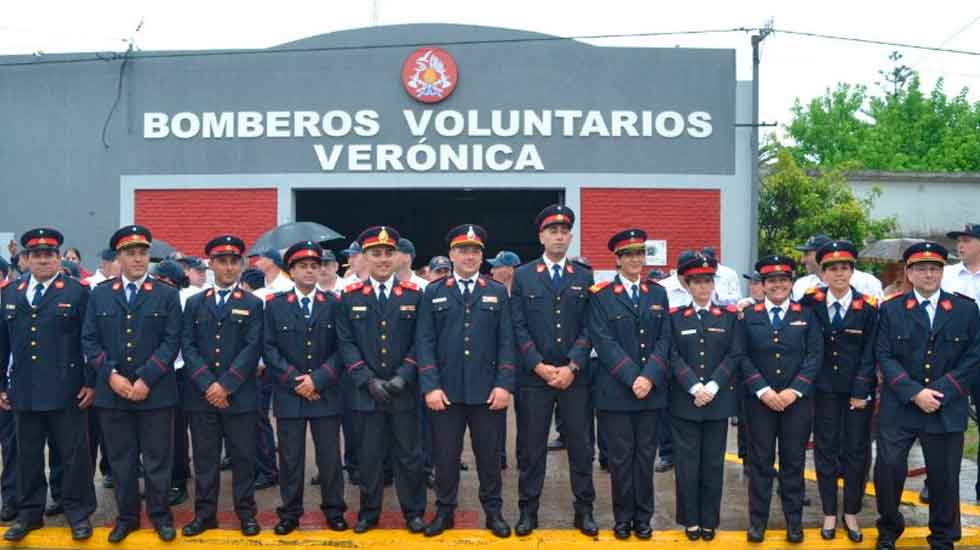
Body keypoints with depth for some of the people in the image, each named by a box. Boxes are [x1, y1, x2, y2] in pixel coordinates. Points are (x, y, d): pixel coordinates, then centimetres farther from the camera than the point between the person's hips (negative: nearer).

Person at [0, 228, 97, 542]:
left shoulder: (77, 292, -1)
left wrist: (91, 383, -7)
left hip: (66, 391, -4)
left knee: (73, 455, 3)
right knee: (28, 456, 12)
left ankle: (78, 513, 15)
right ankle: (29, 513, 25)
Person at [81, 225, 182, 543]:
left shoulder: (167, 295, 3)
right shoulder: (99, 295, 10)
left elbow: (171, 341, -4)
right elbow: (89, 341, 5)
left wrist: (145, 379, -13)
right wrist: (111, 375, -9)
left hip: (155, 393, -2)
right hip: (111, 393, 2)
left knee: (157, 458, 4)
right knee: (121, 459, 10)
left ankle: (159, 514, 19)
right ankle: (126, 516, 23)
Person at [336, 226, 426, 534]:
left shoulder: (414, 294, 3)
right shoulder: (349, 296, 3)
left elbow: (419, 342, 1)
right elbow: (346, 343, -1)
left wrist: (402, 377, -11)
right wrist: (369, 380, -10)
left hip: (404, 391, 0)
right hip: (366, 392, 0)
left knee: (408, 454, 8)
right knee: (369, 456, 9)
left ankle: (414, 512, 21)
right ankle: (369, 512, 24)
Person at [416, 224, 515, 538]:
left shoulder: (498, 293, 8)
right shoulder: (433, 293, 6)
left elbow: (506, 342, 3)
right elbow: (424, 342, 0)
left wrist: (504, 384, -7)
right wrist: (430, 386, -9)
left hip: (488, 391, 0)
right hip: (446, 391, 0)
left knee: (489, 454, 8)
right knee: (445, 455, 7)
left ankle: (493, 511, 22)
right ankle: (444, 510, 21)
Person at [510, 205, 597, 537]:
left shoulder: (584, 277, 8)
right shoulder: (523, 276, 4)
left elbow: (588, 327, 1)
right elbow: (518, 327, -2)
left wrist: (572, 367, -10)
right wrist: (540, 367, -10)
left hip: (575, 377, 1)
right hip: (533, 376, -1)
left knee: (581, 446, 6)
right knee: (531, 447, 5)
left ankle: (584, 510, 17)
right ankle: (528, 510, 16)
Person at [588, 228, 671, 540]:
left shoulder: (658, 294, 11)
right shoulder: (601, 295, 0)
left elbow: (664, 340, 4)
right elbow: (604, 342, -9)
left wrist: (649, 377, -10)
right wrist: (632, 378, -16)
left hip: (652, 390, 3)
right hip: (615, 390, -3)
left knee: (645, 455, 8)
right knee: (620, 456, 3)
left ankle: (643, 517, 18)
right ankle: (623, 517, 16)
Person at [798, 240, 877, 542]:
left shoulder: (868, 307, -7)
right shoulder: (812, 302, -2)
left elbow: (870, 354, -6)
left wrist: (861, 391, -9)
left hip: (858, 390, -1)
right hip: (824, 390, 1)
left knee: (856, 451, 6)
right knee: (826, 450, 6)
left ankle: (851, 513, 21)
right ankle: (829, 513, 18)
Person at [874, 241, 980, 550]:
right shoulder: (891, 310, 3)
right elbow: (884, 356, -3)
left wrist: (940, 391, -11)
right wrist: (914, 392, -14)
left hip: (947, 409, 0)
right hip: (899, 407, 0)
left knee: (944, 475, 6)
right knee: (888, 468, -1)